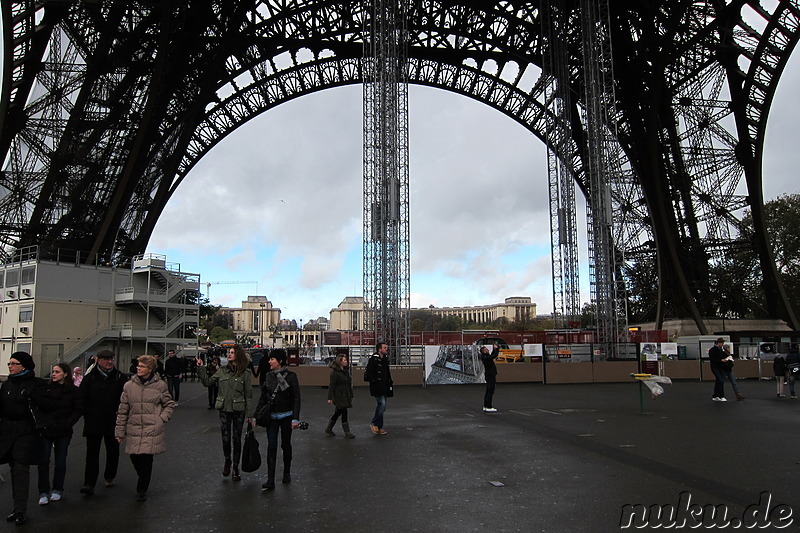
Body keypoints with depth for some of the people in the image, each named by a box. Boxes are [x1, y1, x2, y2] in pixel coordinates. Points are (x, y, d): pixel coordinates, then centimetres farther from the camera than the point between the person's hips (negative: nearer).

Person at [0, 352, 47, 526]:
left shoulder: (36, 384, -5)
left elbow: (44, 406, -11)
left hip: (26, 432, -5)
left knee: (21, 470, -5)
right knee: (14, 469, 8)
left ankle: (21, 511, 2)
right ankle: (18, 509, 17)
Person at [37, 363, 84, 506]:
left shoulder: (72, 390, -2)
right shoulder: (46, 388, 2)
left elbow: (79, 410, 0)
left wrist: (68, 423, -9)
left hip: (63, 431, -1)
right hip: (45, 430, 1)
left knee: (60, 462, 9)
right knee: (43, 462, -1)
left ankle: (57, 490, 23)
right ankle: (44, 492, 9)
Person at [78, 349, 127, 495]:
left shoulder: (120, 378, 1)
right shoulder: (90, 377, 0)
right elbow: (81, 397, 2)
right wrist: (87, 413, -4)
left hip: (113, 421, 1)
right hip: (93, 422, -1)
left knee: (113, 451, 13)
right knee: (92, 452, -2)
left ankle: (109, 477, 31)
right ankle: (89, 483, 0)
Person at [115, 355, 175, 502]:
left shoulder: (159, 385, 0)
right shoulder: (129, 386, 5)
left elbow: (169, 404, 11)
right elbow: (123, 410, 8)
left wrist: (162, 418, -4)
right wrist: (120, 431, 8)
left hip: (152, 430, -3)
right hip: (134, 430, 3)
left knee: (146, 459, -5)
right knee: (134, 457, 4)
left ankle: (142, 490, 13)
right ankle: (144, 483, 33)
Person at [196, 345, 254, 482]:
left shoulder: (245, 373, -4)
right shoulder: (222, 371, 5)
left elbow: (248, 395, -3)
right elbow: (207, 382, 8)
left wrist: (249, 414, -4)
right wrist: (201, 369, -3)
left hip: (239, 410, -2)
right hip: (224, 409, 2)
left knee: (236, 439, 5)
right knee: (225, 438, 3)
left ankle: (235, 467, 20)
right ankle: (227, 460, 31)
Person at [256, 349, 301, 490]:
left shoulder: (291, 376, -9)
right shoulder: (268, 376, 3)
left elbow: (296, 399, -9)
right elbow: (263, 397, 10)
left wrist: (295, 418, -15)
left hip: (286, 416, -3)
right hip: (271, 416, 3)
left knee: (286, 445, 10)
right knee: (271, 446, -3)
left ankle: (287, 473, 30)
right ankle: (270, 480, -2)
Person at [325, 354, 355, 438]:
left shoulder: (346, 371, 13)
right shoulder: (335, 372, -13)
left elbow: (349, 384, 19)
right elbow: (331, 386, -15)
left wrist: (351, 395, 20)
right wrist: (330, 397, -17)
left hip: (345, 396, 9)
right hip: (339, 396, -9)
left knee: (338, 413, 14)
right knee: (344, 413, -7)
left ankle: (328, 429, 26)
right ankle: (347, 433, -1)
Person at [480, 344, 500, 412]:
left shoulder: (485, 357, 10)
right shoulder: (486, 358, -20)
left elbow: (492, 355, 27)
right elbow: (495, 355, -26)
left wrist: (494, 349, 16)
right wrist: (496, 349, -13)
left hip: (489, 376, 10)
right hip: (490, 376, -10)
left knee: (488, 392, 14)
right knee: (490, 392, -8)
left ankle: (485, 406, 19)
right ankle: (488, 407, -7)